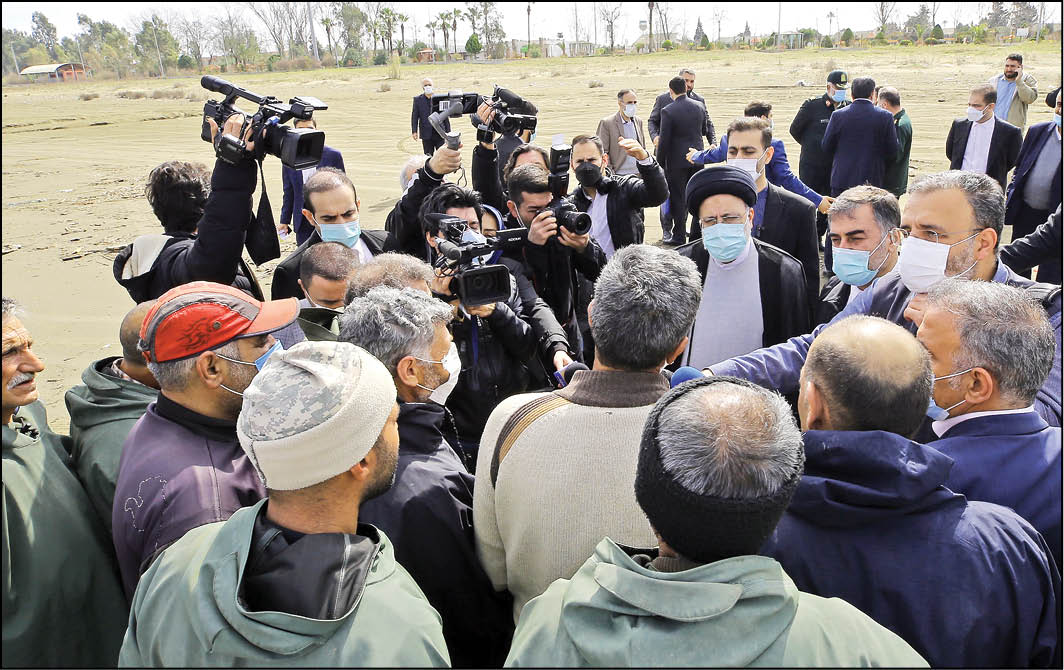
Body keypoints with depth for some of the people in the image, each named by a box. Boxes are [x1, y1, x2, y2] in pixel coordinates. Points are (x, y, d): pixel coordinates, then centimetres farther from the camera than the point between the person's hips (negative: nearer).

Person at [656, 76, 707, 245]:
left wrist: (660, 164, -4)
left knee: (678, 199, 2)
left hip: (677, 161, -5)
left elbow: (664, 140, -13)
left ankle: (679, 236, 6)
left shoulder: (668, 111, -13)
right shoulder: (700, 106, 3)